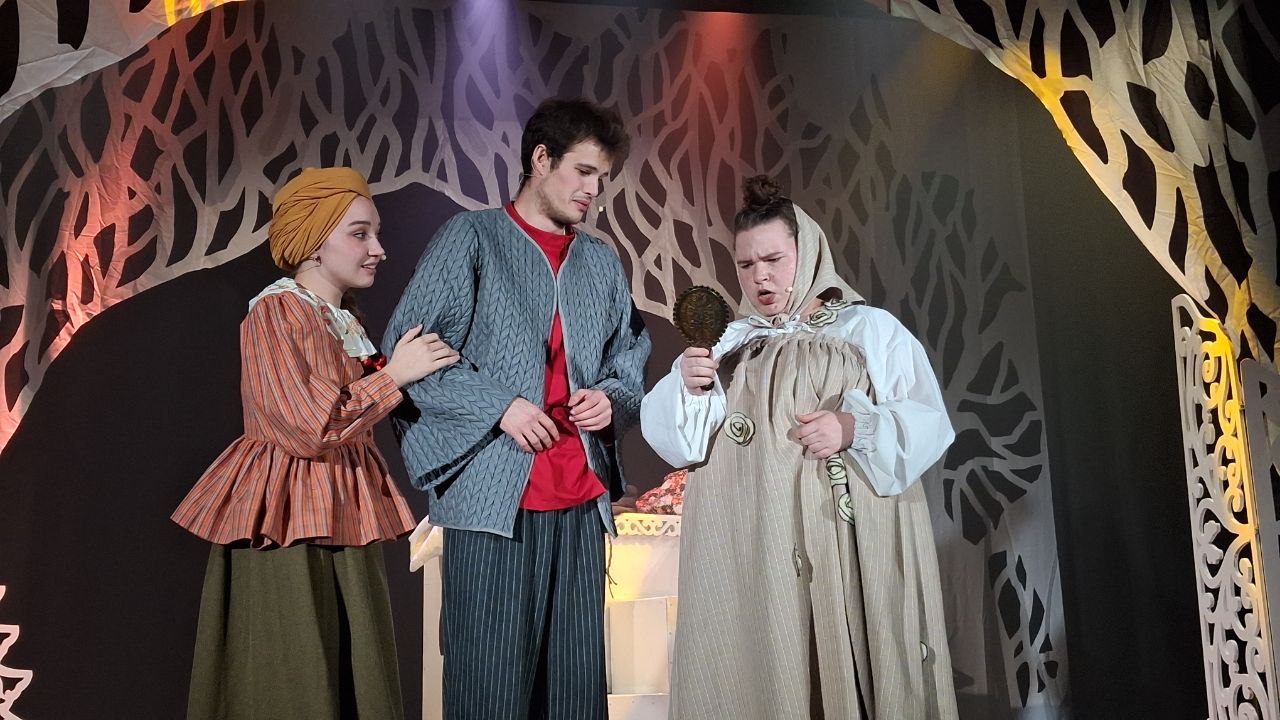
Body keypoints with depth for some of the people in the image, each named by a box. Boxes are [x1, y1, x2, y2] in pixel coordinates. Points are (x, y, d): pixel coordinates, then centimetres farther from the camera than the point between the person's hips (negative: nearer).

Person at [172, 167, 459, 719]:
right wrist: (394, 374, -14)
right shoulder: (275, 311, -11)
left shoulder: (346, 324, 14)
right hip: (287, 526, -8)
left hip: (343, 522, 8)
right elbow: (310, 429, -19)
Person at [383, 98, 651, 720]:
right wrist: (499, 405, -11)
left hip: (583, 500, 5)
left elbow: (631, 361, 25)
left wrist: (612, 399, 2)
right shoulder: (471, 238, 2)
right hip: (492, 497, -5)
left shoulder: (603, 264, 18)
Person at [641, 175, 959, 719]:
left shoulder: (872, 329, 8)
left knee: (845, 671, -2)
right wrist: (685, 387, -8)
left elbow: (926, 424, -2)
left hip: (847, 546, -2)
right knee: (753, 674, 1)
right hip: (745, 555, 3)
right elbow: (671, 435, 11)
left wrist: (856, 430, -18)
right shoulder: (729, 342, 17)